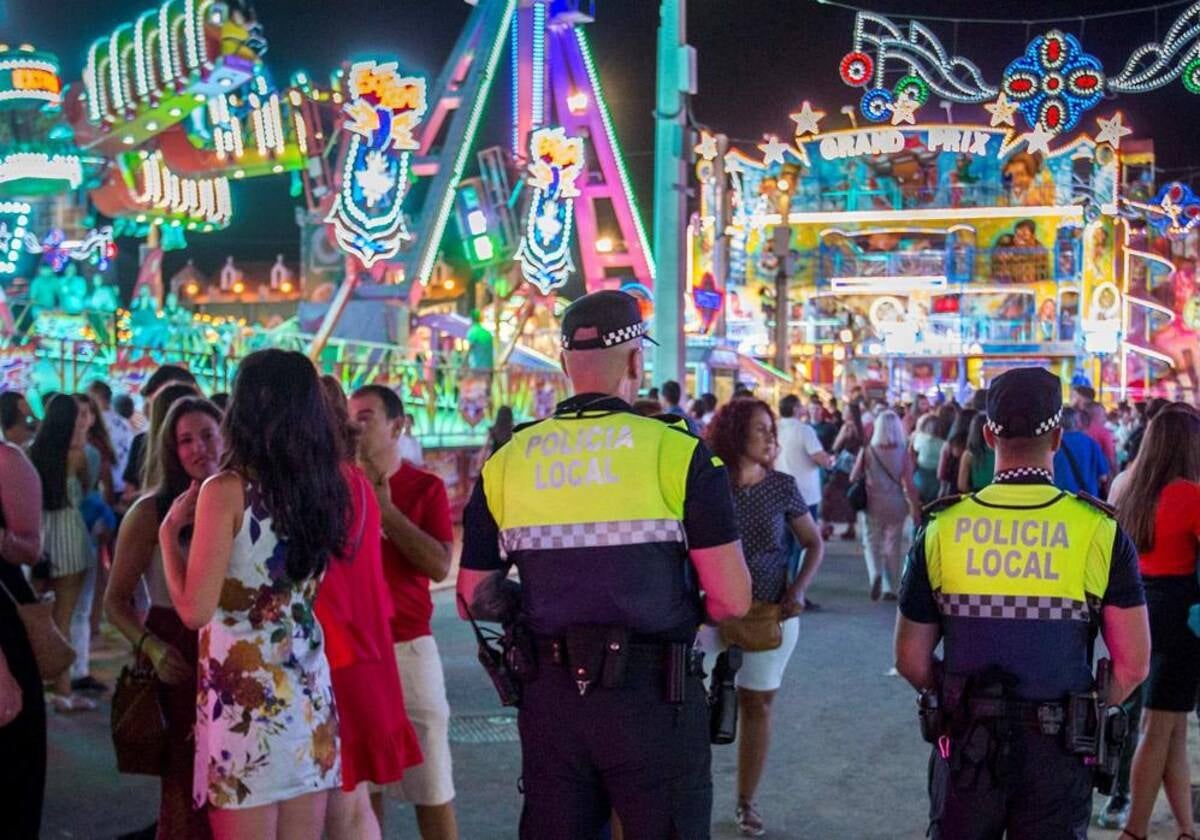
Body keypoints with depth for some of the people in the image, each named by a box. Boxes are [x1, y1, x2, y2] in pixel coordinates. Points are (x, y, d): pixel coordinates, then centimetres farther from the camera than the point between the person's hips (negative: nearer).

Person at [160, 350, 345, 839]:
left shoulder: (226, 491, -12)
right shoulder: (325, 489, 4)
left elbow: (195, 610, -13)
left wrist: (170, 530, 0)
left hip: (243, 693, -5)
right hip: (308, 690, 6)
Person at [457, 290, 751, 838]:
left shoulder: (507, 463, 2)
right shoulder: (678, 452, -9)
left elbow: (474, 599, 8)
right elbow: (732, 600, -10)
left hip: (550, 696, 4)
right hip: (652, 693, -3)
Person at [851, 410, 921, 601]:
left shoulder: (867, 451, -8)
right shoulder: (903, 453, -9)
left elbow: (854, 478, 0)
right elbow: (908, 484, -9)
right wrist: (915, 507, 0)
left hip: (873, 504, 0)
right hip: (896, 505, 0)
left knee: (872, 542, 10)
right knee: (893, 545, 13)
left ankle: (875, 573, -17)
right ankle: (890, 588, 14)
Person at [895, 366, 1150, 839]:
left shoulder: (942, 528, -6)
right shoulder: (1101, 532, -9)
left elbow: (911, 661, -1)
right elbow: (1132, 667, -7)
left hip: (967, 745, 1)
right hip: (1058, 751, -1)